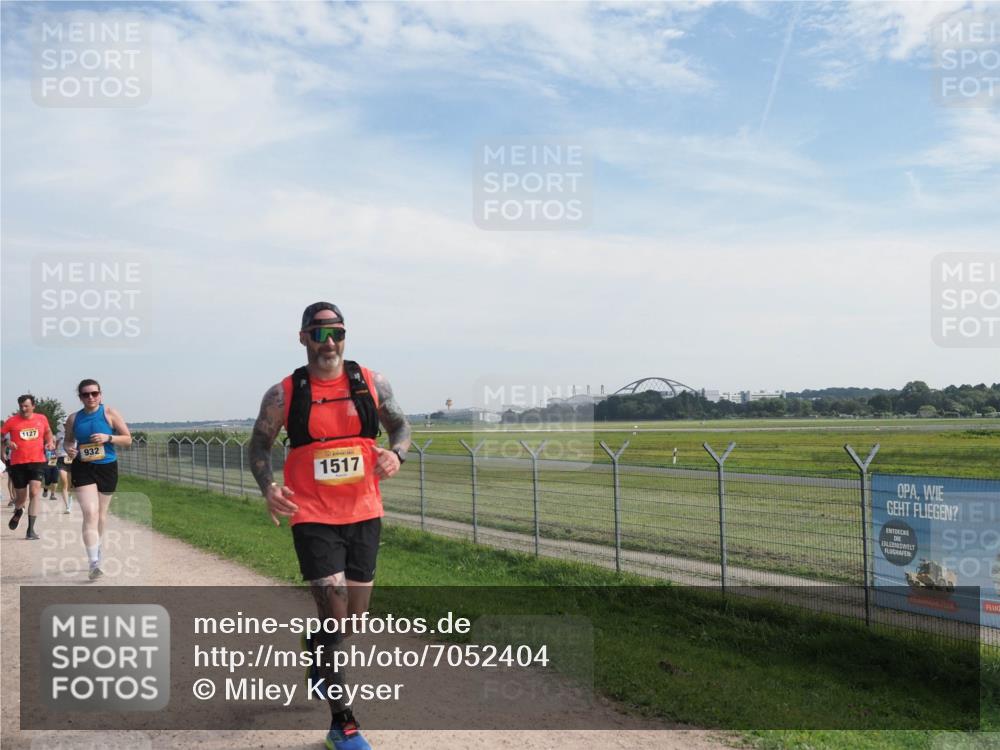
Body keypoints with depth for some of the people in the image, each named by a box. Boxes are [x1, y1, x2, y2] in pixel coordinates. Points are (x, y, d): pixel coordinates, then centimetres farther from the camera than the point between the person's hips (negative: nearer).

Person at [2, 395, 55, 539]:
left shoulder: (42, 419, 5)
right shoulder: (12, 421, -2)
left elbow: (48, 432, 23)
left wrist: (50, 442, 5)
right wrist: (7, 441, -14)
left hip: (37, 461, 0)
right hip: (18, 463, 0)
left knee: (34, 492, -15)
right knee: (21, 497, 11)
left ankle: (31, 529, -11)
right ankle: (18, 512, 49)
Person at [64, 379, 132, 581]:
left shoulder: (110, 414, -2)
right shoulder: (73, 419, 4)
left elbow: (128, 439, -1)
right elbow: (68, 440, 18)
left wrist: (108, 437, -18)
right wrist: (68, 449, -5)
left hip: (107, 468, 0)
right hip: (83, 468, 0)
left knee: (101, 514, 14)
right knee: (89, 514, -14)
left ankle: (97, 555, 35)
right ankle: (94, 563, -18)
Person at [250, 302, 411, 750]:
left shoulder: (372, 383, 0)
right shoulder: (284, 394, -4)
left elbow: (400, 426, 9)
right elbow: (259, 445, 3)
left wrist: (396, 453, -14)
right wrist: (268, 487, -16)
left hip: (365, 514, 3)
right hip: (313, 518, -3)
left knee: (356, 614, 15)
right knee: (334, 614, -8)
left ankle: (323, 664, 48)